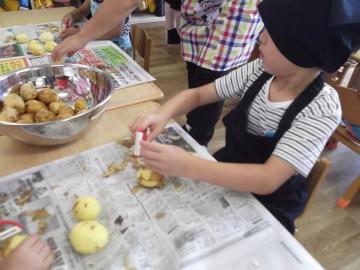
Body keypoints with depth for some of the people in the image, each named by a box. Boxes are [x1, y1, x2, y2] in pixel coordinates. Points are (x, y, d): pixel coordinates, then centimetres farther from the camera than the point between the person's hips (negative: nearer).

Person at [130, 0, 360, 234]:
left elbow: (268, 180, -32)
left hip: (267, 205, -4)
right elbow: (197, 94, -4)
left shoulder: (322, 108, -25)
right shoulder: (261, 70, -11)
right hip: (226, 174, 4)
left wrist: (186, 165, -41)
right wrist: (163, 115, -24)